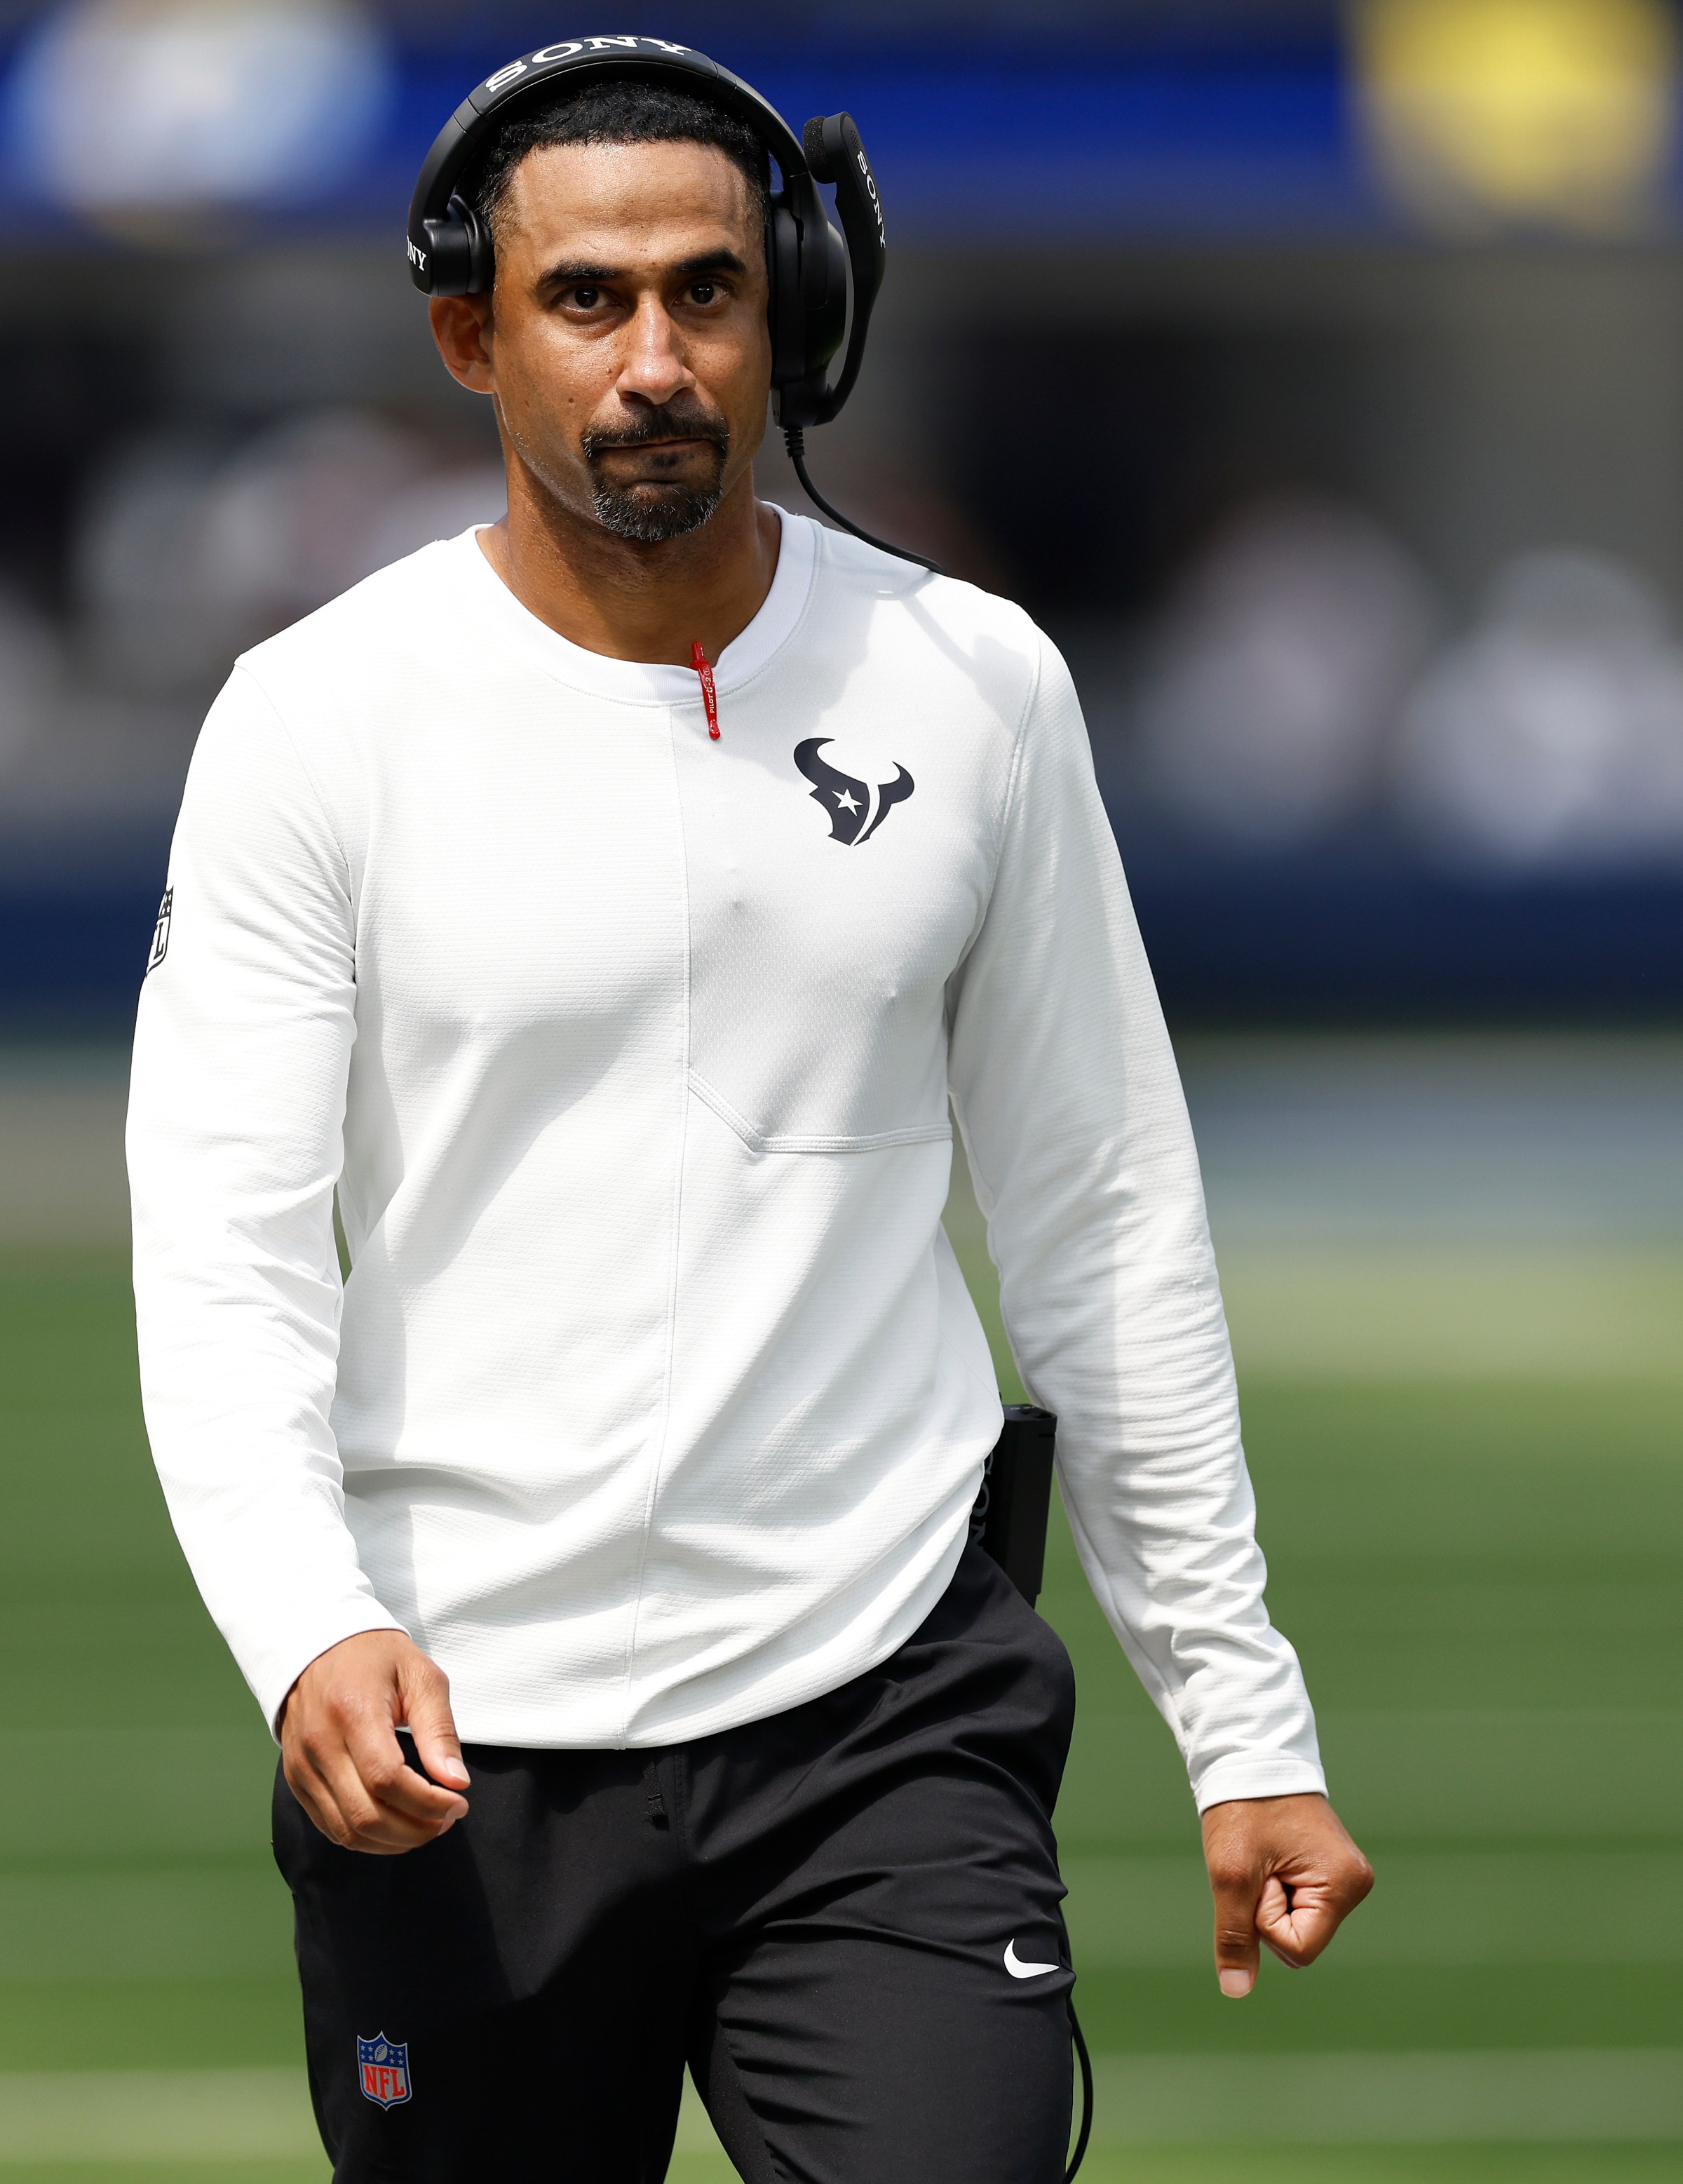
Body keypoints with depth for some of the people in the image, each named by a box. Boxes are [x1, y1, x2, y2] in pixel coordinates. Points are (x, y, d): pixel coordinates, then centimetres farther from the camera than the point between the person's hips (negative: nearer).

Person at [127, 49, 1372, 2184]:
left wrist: (1243, 1719, 8)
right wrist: (309, 1637, -27)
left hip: (886, 1711, 1)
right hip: (458, 1749, -1)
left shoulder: (974, 687, 4)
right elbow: (222, 1250, -9)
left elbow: (1104, 1223, 10)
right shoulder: (322, 720, -3)